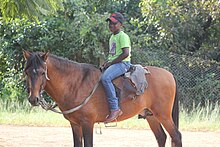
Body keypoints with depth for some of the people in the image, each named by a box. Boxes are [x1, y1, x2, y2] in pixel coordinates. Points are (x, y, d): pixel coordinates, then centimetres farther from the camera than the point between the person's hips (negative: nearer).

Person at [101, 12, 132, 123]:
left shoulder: (122, 36, -9)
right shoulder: (112, 37, 21)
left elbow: (126, 53, -19)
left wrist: (111, 62, -17)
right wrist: (107, 62, 9)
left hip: (122, 63, -11)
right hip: (112, 63, 11)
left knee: (105, 78, -33)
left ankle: (115, 108, -35)